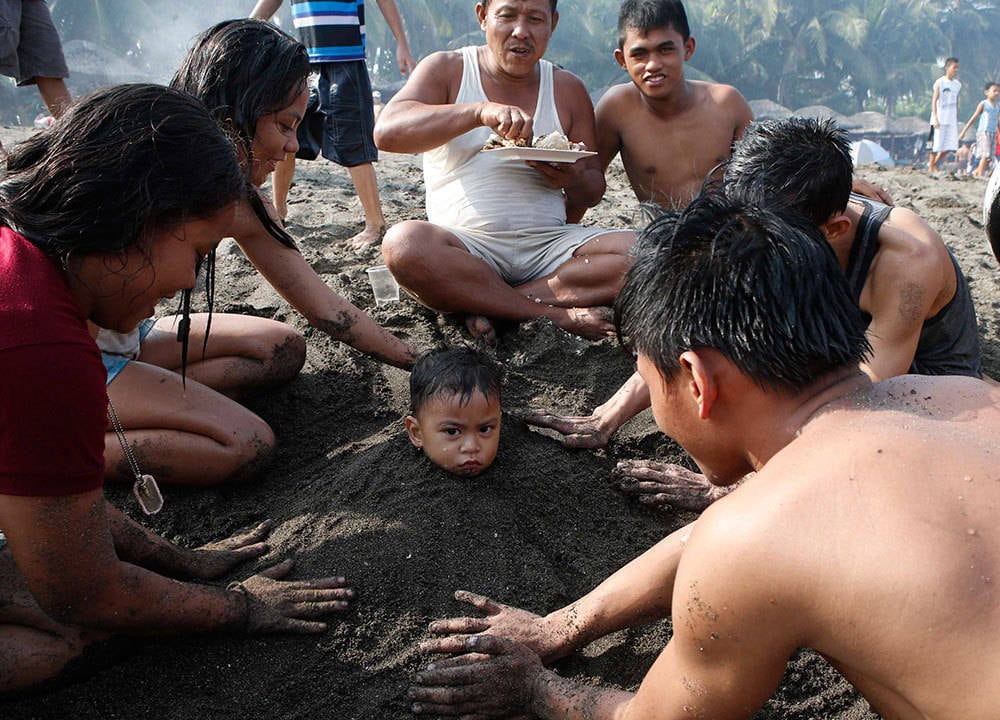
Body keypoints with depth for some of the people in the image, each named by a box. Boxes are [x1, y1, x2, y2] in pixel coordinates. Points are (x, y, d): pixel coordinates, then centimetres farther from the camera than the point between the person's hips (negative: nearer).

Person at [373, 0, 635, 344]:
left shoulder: (567, 88, 13)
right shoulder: (445, 70, 6)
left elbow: (594, 191, 15)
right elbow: (386, 132, -13)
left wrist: (574, 180, -11)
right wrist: (480, 111, -26)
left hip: (549, 244, 3)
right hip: (466, 245, -2)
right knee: (404, 242, -35)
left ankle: (485, 305, -22)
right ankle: (558, 316, -26)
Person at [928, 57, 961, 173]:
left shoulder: (958, 84, 12)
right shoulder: (939, 82, -4)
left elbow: (956, 102, 18)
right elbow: (934, 100, -8)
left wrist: (957, 119, 16)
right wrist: (935, 118, -16)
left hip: (951, 119, 5)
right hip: (940, 119, -5)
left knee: (951, 146, -1)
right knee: (937, 144, -4)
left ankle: (934, 163, 16)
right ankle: (931, 167, 7)